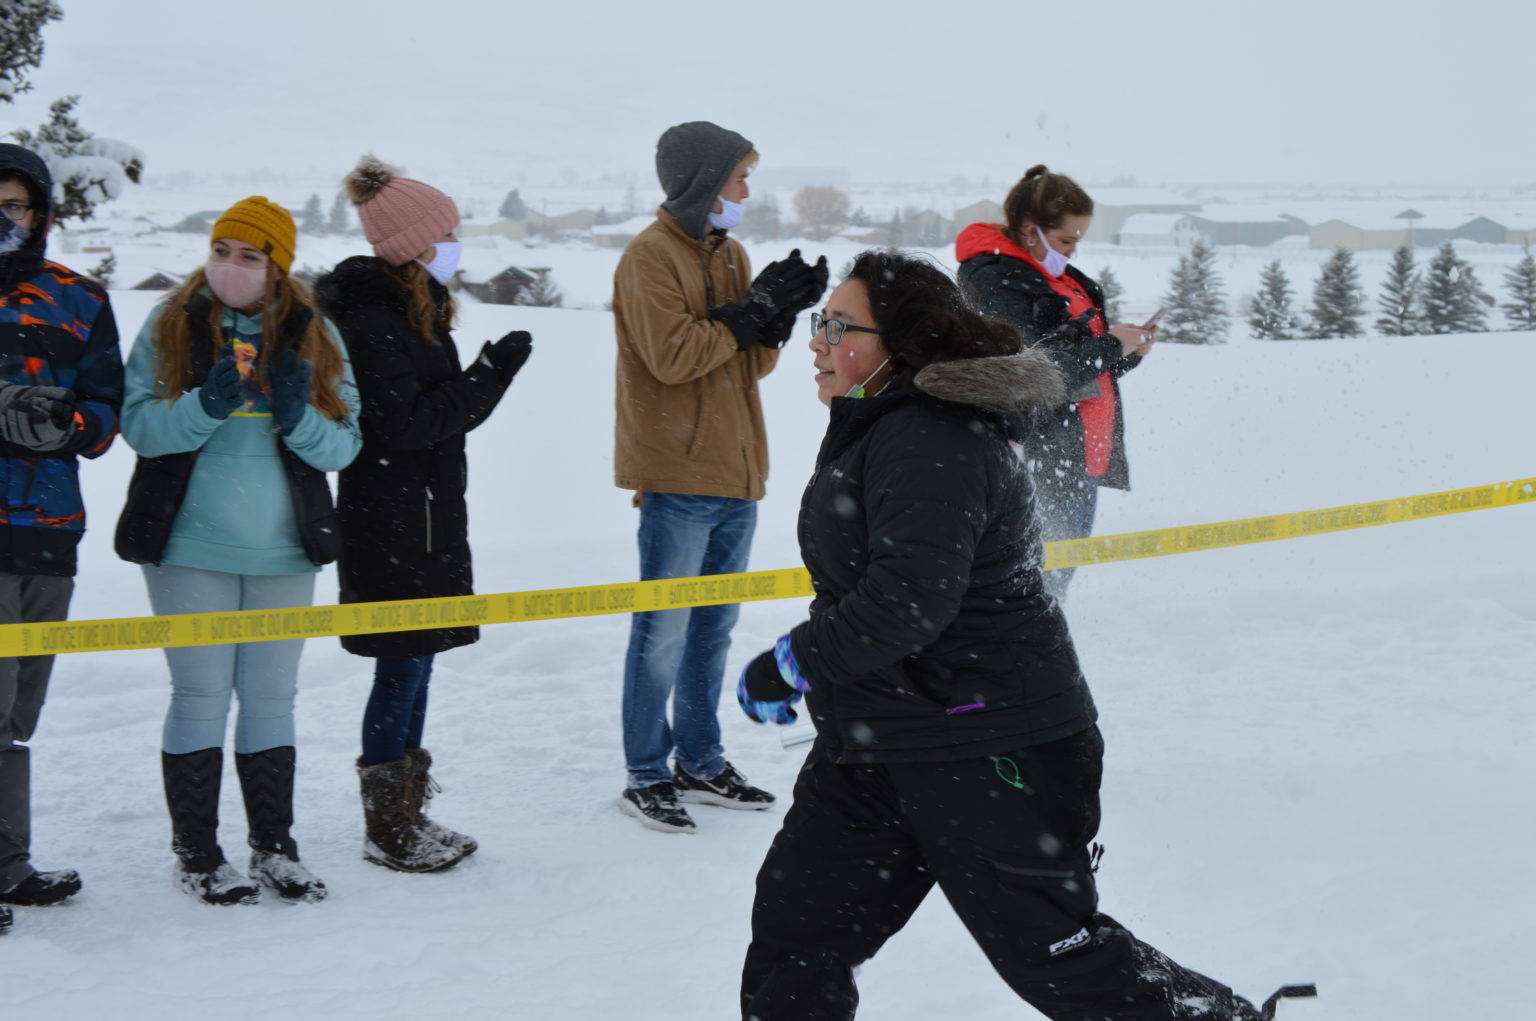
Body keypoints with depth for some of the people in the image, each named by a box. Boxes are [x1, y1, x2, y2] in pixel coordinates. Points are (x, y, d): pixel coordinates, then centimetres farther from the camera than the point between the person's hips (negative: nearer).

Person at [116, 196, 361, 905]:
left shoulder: (314, 336, 7)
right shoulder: (169, 327, 1)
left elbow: (344, 446, 3)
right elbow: (139, 425, -7)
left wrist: (299, 415, -16)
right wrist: (209, 403, -23)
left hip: (284, 553, 2)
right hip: (191, 550, -2)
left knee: (272, 699, 9)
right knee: (201, 695, 0)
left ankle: (274, 847, 20)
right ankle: (196, 853, 11)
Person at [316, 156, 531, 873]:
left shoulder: (415, 310, 15)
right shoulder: (371, 319, -17)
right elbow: (401, 424, -21)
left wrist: (490, 372, 3)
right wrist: (487, 380, -17)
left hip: (426, 518, 10)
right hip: (389, 524, -10)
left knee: (416, 661, 14)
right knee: (401, 666, -3)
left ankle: (408, 817, 23)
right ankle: (387, 833, 7)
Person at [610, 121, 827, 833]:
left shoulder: (730, 254, 16)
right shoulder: (650, 255, -9)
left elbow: (751, 363, 15)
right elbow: (672, 354, -20)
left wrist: (779, 314, -4)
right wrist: (752, 310, -14)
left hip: (736, 477, 8)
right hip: (677, 478, -8)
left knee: (713, 628, 15)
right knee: (663, 633, -3)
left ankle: (701, 764, 25)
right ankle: (647, 776, 6)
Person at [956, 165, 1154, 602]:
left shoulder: (1062, 277, 18)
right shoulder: (996, 281, -12)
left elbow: (1088, 362, 24)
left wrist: (1129, 350, 3)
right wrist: (1111, 345, -13)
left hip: (1081, 458, 10)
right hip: (1039, 460, -9)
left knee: (1063, 569, 12)